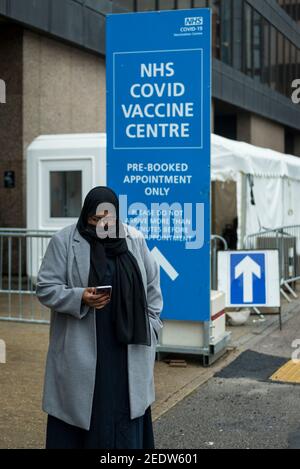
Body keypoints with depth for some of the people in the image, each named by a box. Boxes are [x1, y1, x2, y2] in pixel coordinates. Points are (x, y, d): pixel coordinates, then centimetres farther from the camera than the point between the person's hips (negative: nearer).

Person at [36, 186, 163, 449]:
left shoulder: (135, 239, 5)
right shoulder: (64, 241, -4)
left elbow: (152, 285, 11)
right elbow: (45, 288, -5)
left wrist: (150, 328, 5)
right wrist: (80, 298, -21)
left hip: (127, 346, 2)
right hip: (81, 349, -2)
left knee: (124, 407, 5)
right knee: (80, 406, 1)